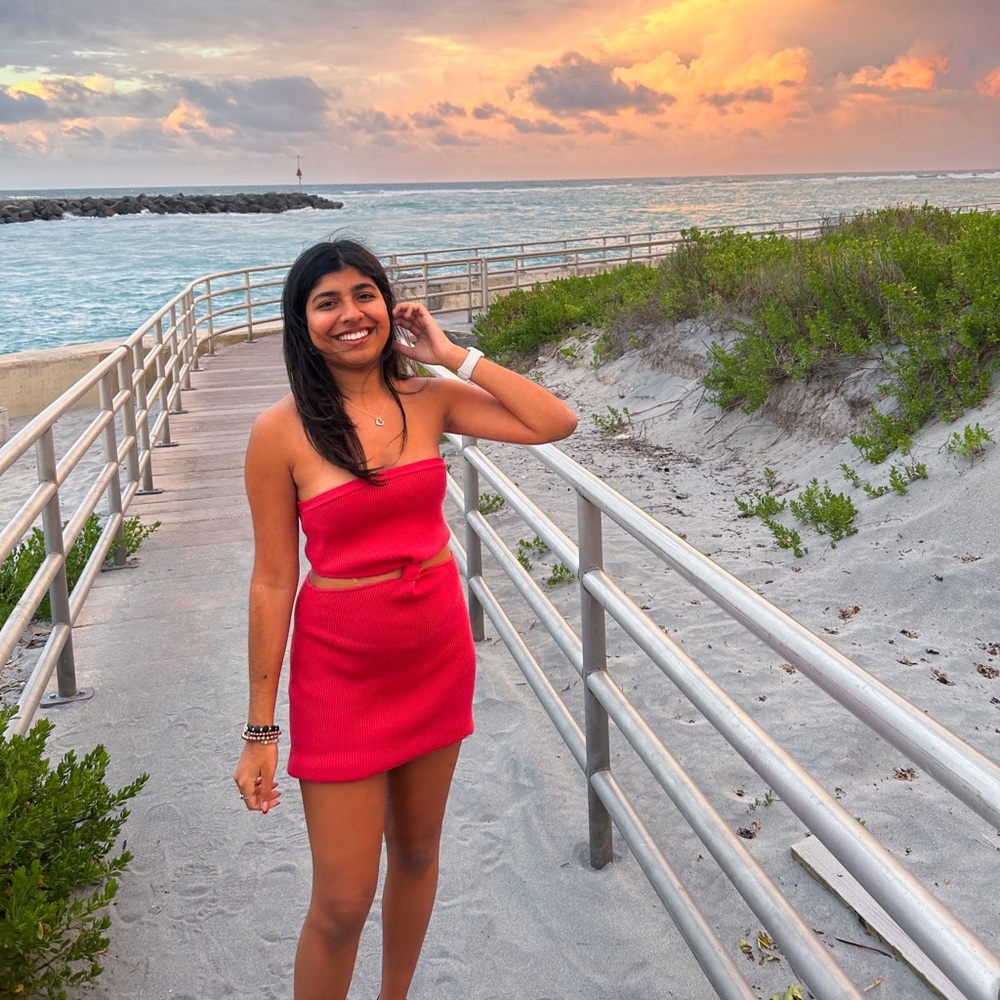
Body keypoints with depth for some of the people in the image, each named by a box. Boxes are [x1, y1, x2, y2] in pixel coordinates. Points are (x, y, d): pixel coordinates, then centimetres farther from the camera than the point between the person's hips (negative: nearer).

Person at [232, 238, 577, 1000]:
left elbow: (556, 423, -10)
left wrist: (454, 356, -9)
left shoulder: (429, 400, -3)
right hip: (341, 670, -4)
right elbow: (274, 580, -10)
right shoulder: (282, 431, -13)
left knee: (418, 851, 21)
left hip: (438, 654, 4)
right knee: (343, 901, 1)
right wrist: (261, 730, -7)